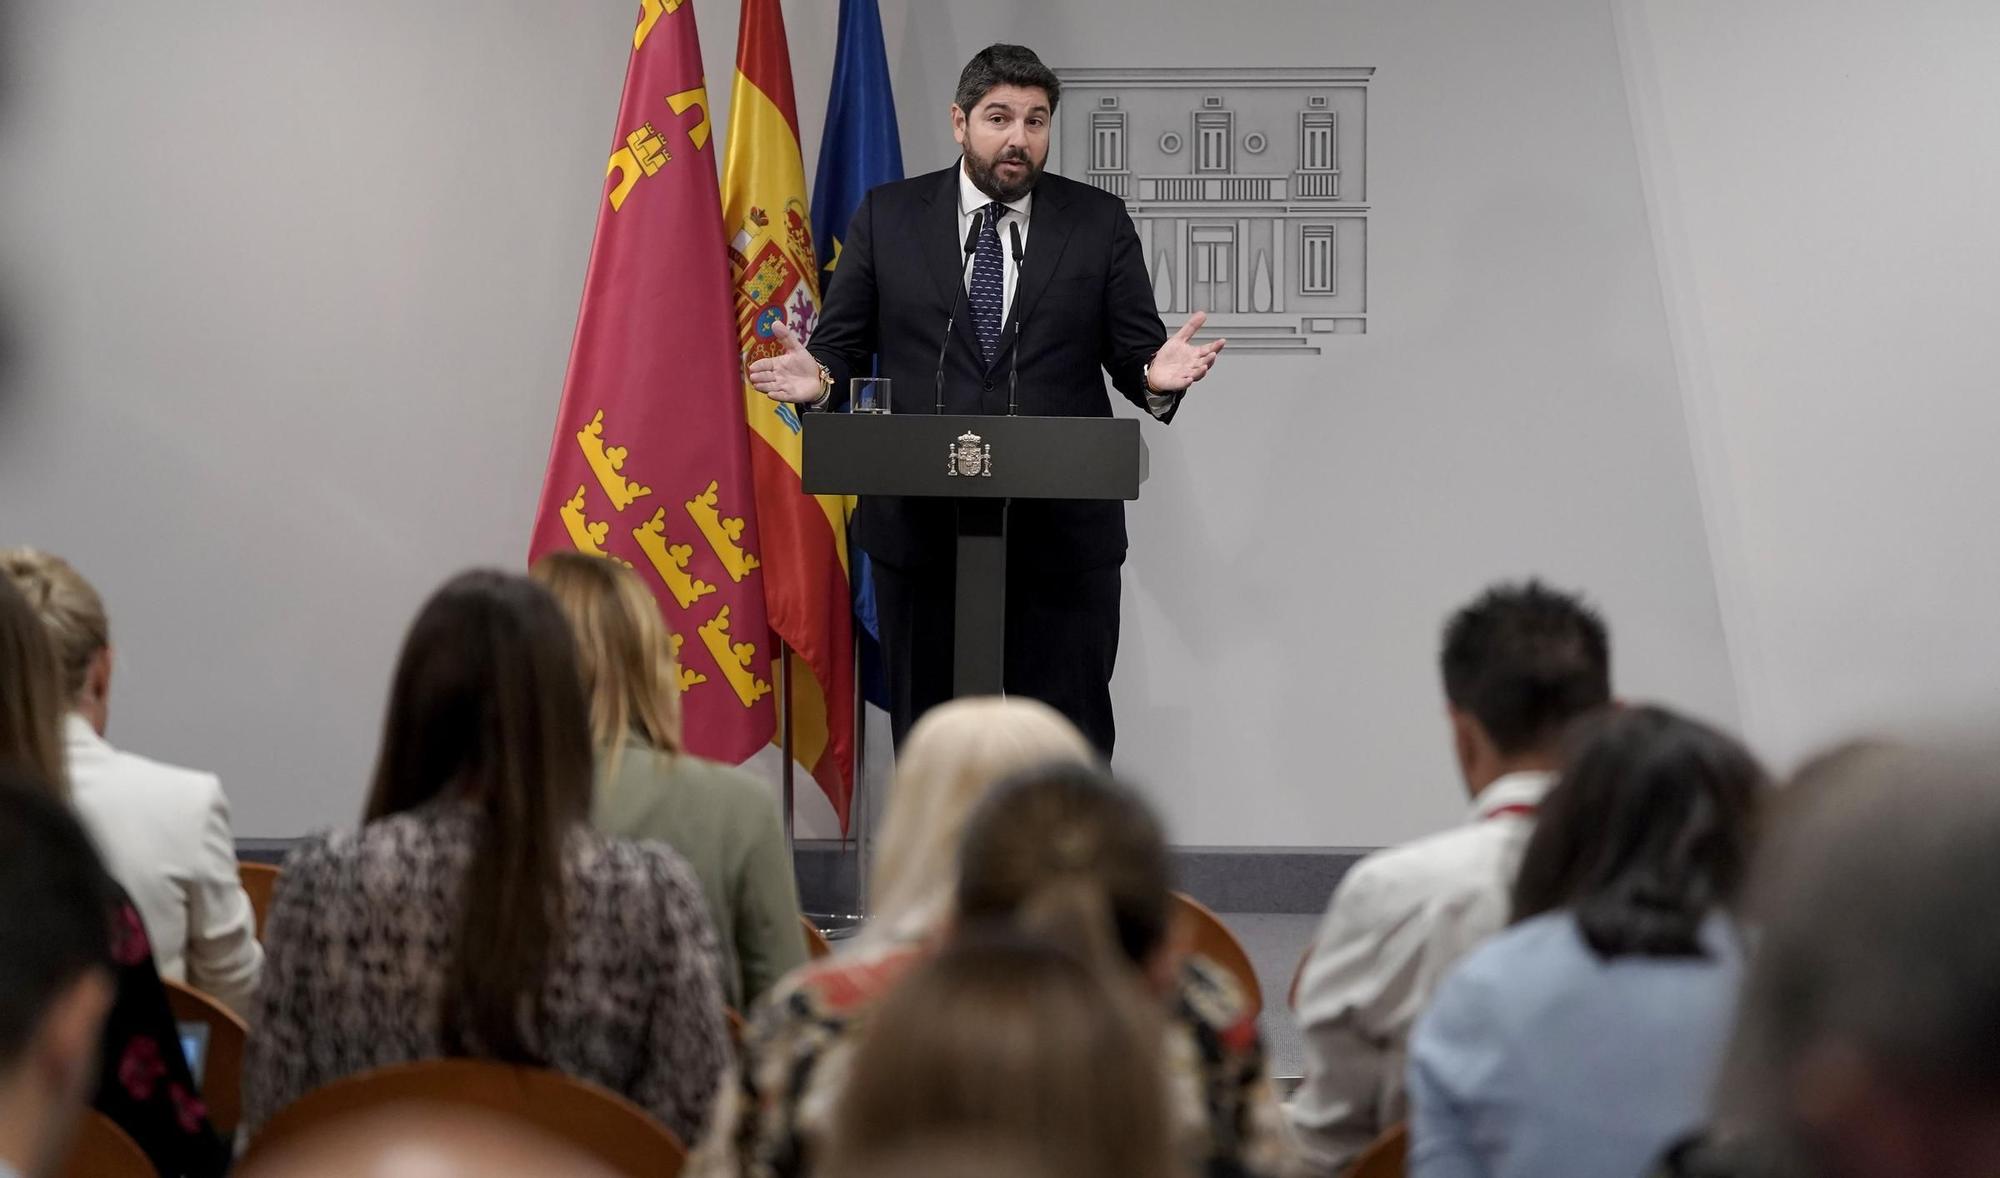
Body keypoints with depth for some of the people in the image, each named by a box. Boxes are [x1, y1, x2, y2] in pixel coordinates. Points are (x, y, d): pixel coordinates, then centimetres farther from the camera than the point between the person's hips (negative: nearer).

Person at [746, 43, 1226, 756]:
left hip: (1063, 535, -1)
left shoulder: (1099, 223, 5)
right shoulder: (886, 217, 6)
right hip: (919, 530, 1)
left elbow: (1134, 353, 4)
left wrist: (1157, 376, -19)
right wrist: (818, 379, -15)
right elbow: (842, 347, 7)